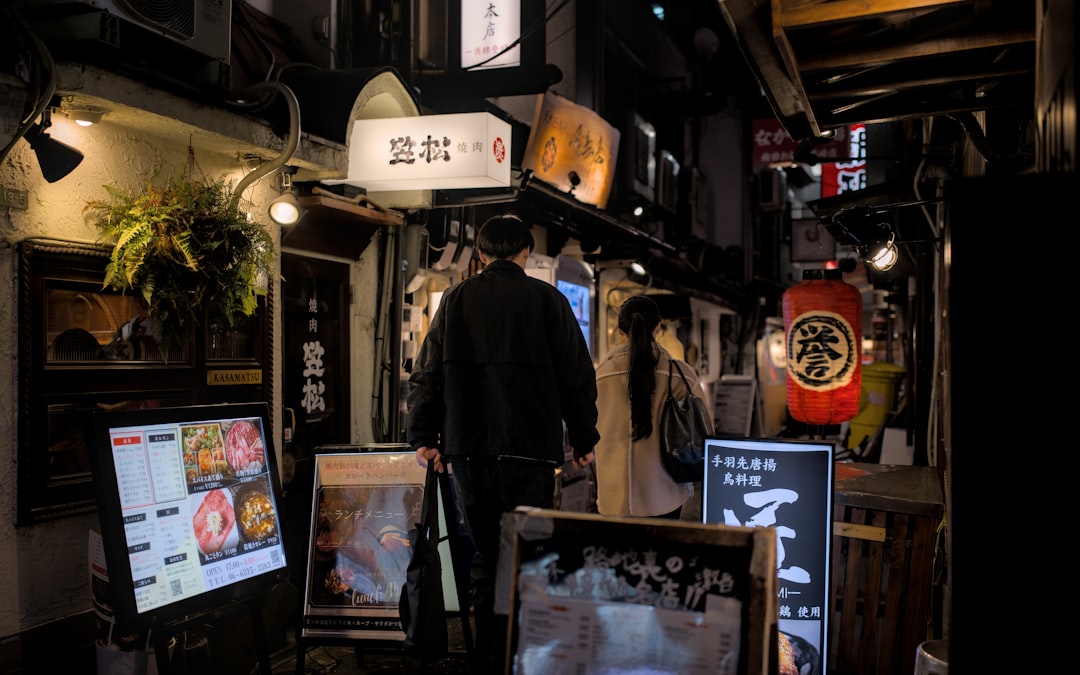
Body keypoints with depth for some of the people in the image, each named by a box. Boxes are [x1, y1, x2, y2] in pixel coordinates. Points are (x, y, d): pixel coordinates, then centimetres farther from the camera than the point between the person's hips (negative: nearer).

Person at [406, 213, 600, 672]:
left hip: (467, 449, 3)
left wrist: (423, 437, 7)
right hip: (529, 447, -3)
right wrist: (583, 440, 9)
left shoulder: (456, 299, 6)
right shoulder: (547, 299, 0)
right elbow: (578, 375, 1)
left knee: (484, 555, 13)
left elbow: (426, 373, 5)